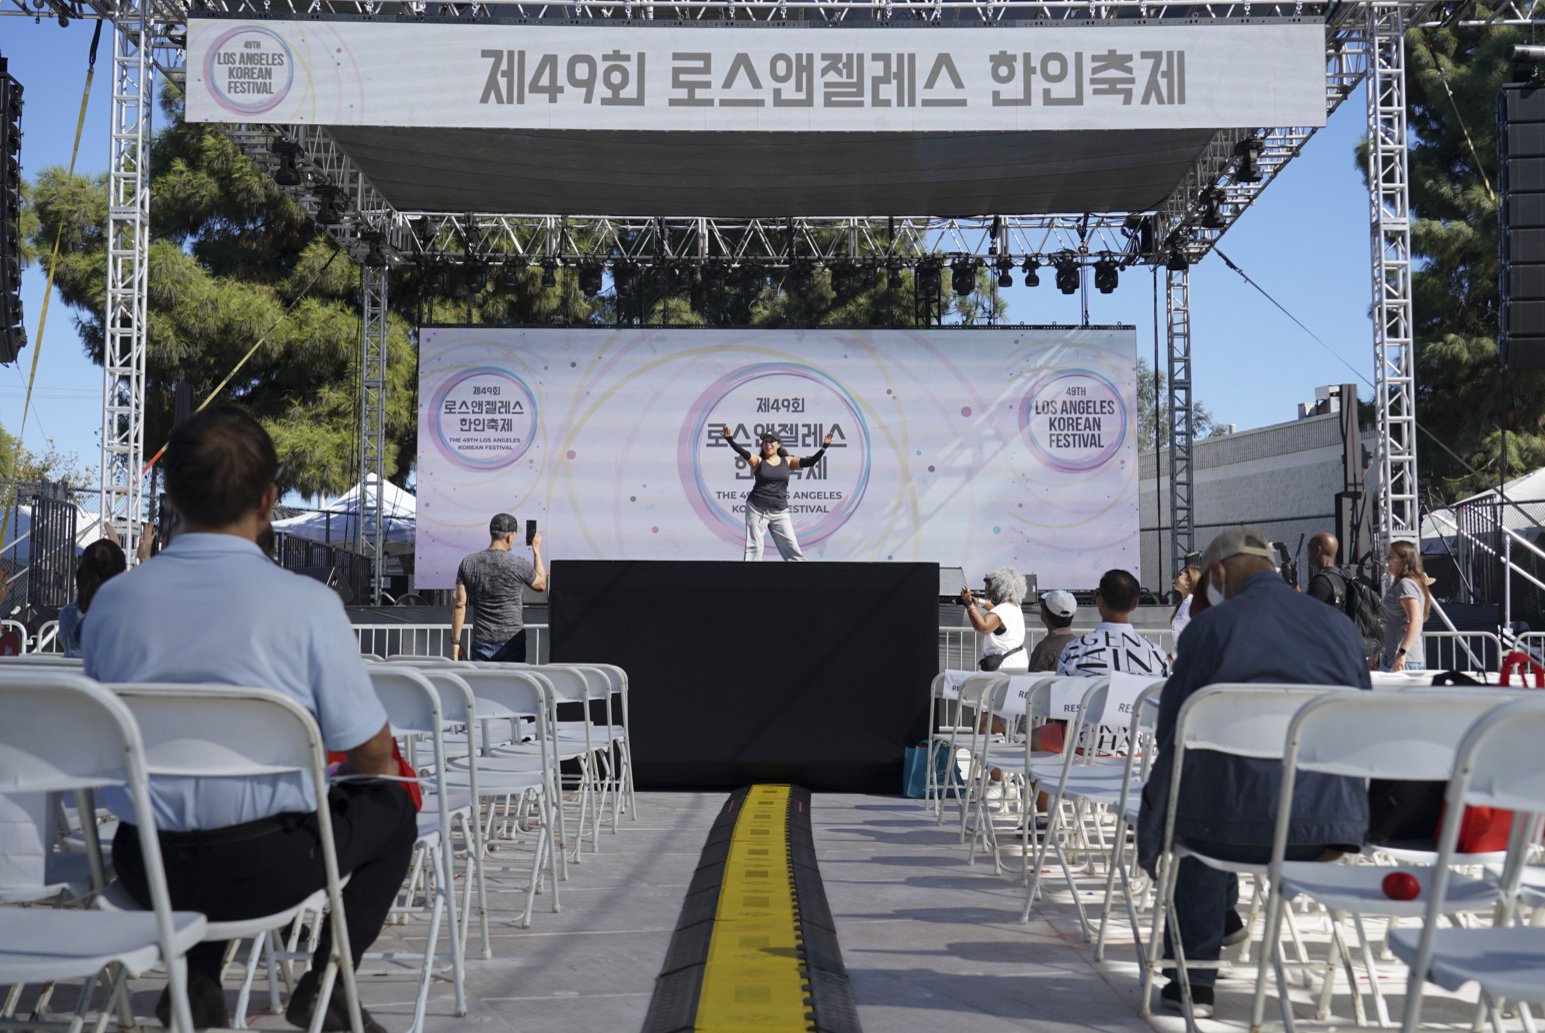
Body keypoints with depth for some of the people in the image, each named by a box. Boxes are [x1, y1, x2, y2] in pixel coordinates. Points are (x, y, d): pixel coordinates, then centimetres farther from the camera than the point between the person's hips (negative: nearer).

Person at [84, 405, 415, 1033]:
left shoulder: (113, 600, -5)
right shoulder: (307, 603, -15)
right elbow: (370, 751, -7)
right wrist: (383, 768, 18)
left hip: (145, 867, 4)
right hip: (268, 868, -4)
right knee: (392, 808, 23)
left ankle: (197, 981, 24)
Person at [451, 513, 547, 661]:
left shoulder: (468, 564, 0)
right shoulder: (519, 564, -9)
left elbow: (460, 605, 0)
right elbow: (541, 583, 11)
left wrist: (455, 642, 5)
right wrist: (536, 551, 21)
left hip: (481, 643, 3)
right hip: (511, 642, -3)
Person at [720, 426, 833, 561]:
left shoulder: (787, 461, 6)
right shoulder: (758, 461, -1)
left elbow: (809, 462, -4)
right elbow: (743, 453, -18)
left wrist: (824, 447, -17)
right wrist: (730, 440, -37)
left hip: (780, 512, 2)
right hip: (757, 509, -2)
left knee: (791, 547, 3)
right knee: (754, 547, -1)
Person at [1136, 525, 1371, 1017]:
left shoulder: (1211, 625, -3)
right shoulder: (1341, 626, 10)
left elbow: (1171, 733, 1)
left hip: (1241, 821, -5)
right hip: (1334, 823, 5)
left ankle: (1195, 976, 32)